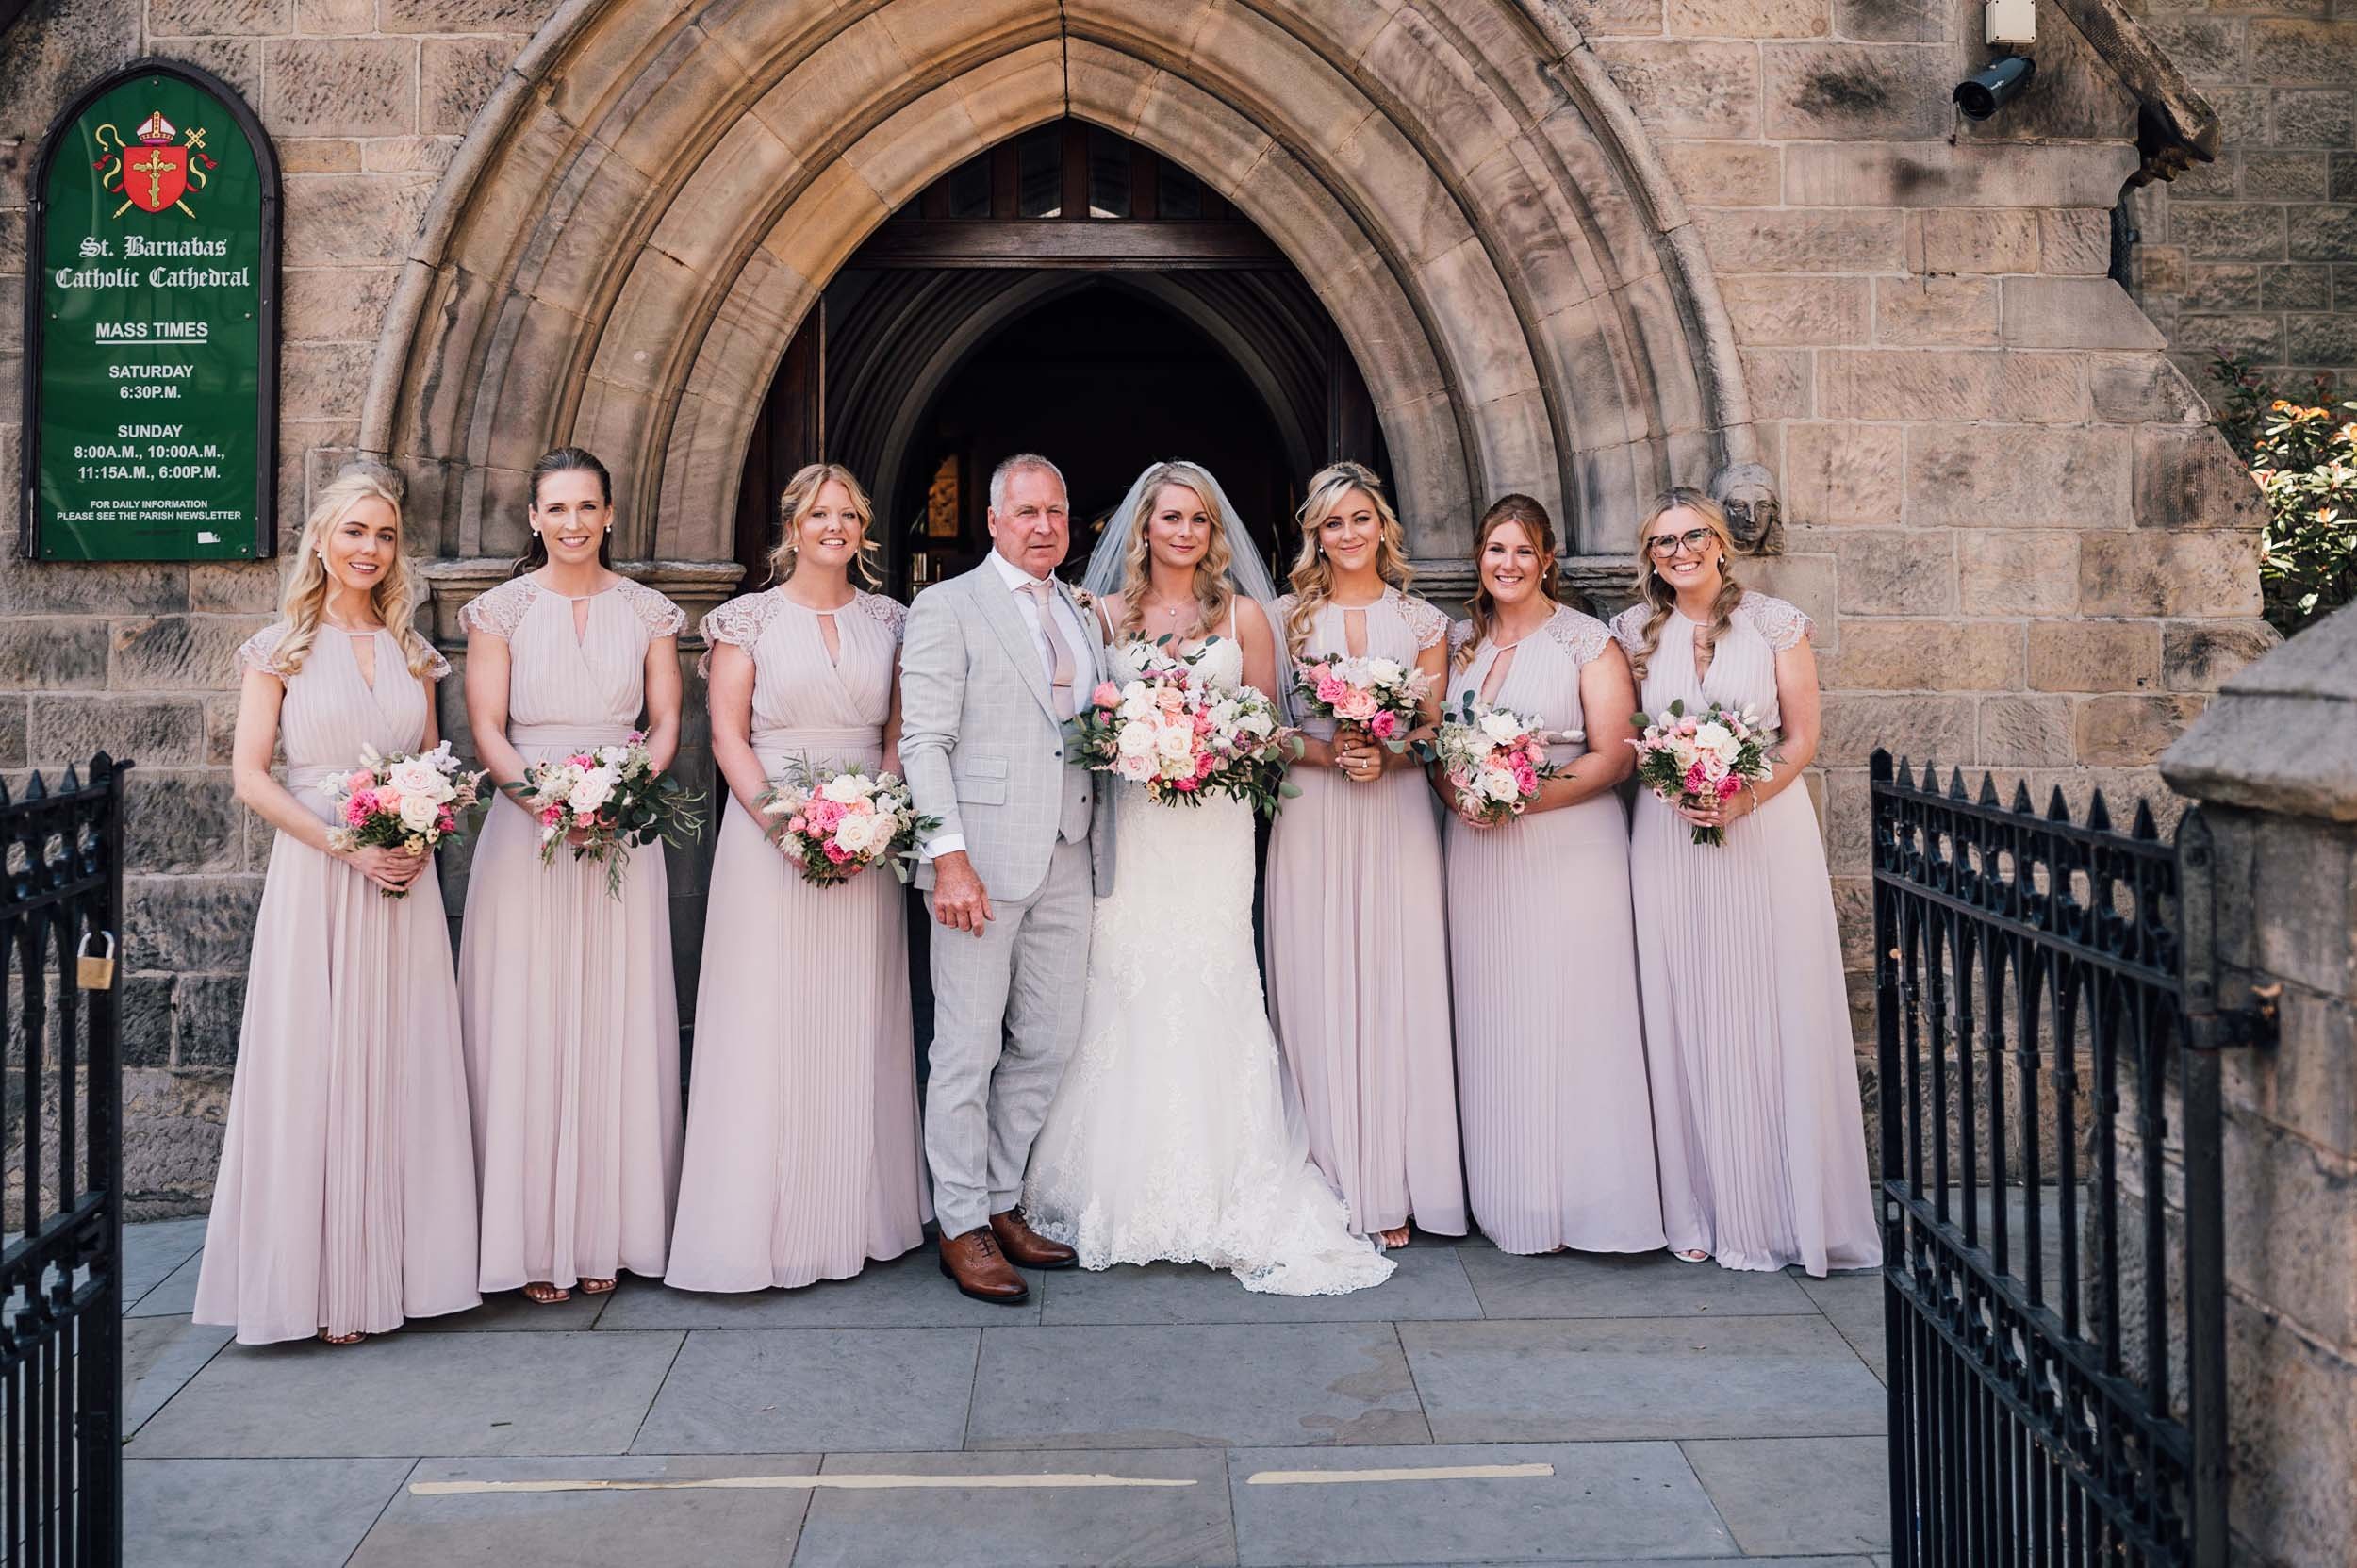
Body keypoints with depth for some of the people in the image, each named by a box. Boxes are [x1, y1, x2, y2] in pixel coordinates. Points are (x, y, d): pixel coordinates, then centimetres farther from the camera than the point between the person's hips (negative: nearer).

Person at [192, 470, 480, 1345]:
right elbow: (250, 776, -5)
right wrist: (347, 845, -14)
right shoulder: (282, 649, 1)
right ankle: (319, 1280, 8)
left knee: (403, 1066, 5)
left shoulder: (410, 651, 12)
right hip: (314, 877, -3)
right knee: (314, 1066, -2)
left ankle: (398, 1265, 16)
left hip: (405, 879, 4)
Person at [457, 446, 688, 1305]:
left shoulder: (648, 612, 9)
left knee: (617, 1025, 3)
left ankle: (606, 1232, 12)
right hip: (524, 829, -1)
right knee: (528, 1026, -1)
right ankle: (533, 1239, 7)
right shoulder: (502, 610, 4)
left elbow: (666, 723, 6)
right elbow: (487, 730, -1)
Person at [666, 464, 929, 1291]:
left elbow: (899, 735, 9)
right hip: (767, 833, -2)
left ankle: (857, 1214, 18)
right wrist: (779, 818, -16)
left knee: (858, 1025, 7)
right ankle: (764, 1219, 8)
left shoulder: (888, 620, 10)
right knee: (766, 1022, -1)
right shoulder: (750, 619, 3)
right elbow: (727, 734, -3)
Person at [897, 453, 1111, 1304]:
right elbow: (924, 742, -8)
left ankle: (1001, 1203, 24)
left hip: (1068, 859, 6)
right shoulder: (947, 608, 0)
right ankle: (961, 1226, 11)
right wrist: (948, 858, -16)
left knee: (1047, 1042, 10)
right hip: (983, 862, -6)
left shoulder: (1082, 617, 19)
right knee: (969, 1049, -1)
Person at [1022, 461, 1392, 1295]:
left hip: (1213, 827, -1)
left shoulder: (1243, 615, 7)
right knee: (1127, 992, 0)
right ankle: (1128, 1189, 13)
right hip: (1131, 827, 1)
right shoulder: (1108, 613, 9)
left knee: (1209, 995, -3)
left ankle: (1218, 1191, 8)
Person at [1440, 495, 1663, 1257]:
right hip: (1477, 852, 4)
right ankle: (1506, 1202, 14)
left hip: (1569, 848, -4)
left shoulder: (1587, 640, -1)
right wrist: (1458, 795, -6)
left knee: (1570, 1016, -5)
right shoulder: (1459, 643, 13)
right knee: (1490, 1021, 5)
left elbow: (1613, 757, -7)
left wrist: (1522, 798, -17)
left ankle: (1583, 1201, 5)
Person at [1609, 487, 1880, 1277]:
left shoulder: (1776, 623, 3)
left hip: (1766, 830, -1)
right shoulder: (1633, 632, 9)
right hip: (1668, 837, 2)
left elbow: (1802, 737, 1)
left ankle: (1788, 1207, 9)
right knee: (1682, 1019, 2)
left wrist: (1747, 796, -15)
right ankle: (1700, 1210, 12)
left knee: (1774, 1016, -1)